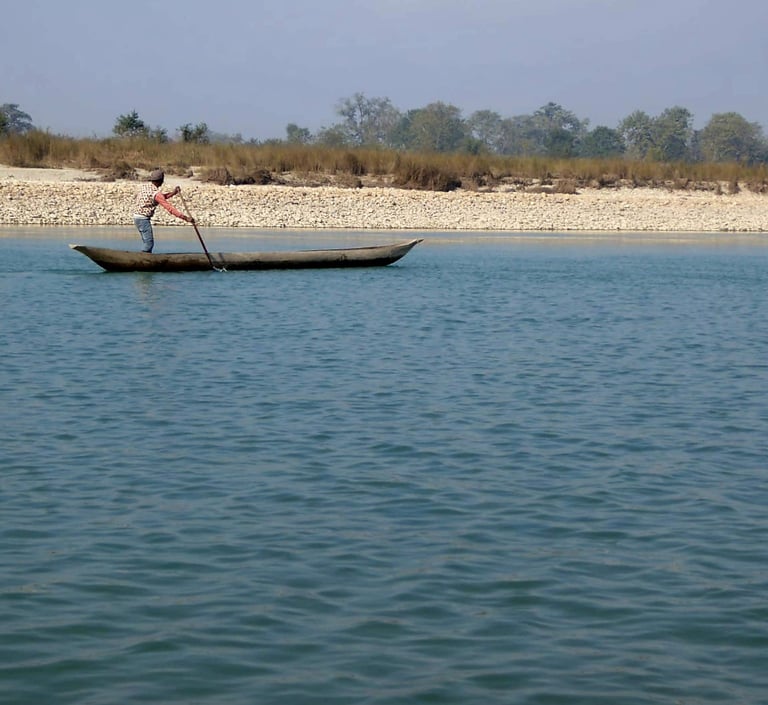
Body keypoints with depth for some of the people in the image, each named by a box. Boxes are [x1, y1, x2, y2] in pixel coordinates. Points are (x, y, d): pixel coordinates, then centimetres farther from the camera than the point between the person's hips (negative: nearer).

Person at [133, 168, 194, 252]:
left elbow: (160, 198, 23)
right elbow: (169, 208, -21)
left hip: (137, 217, 10)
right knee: (149, 243, -10)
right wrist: (185, 218, -20)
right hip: (143, 219, -10)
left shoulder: (145, 186, 10)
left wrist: (173, 193, 14)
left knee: (147, 243, 14)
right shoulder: (155, 193, -18)